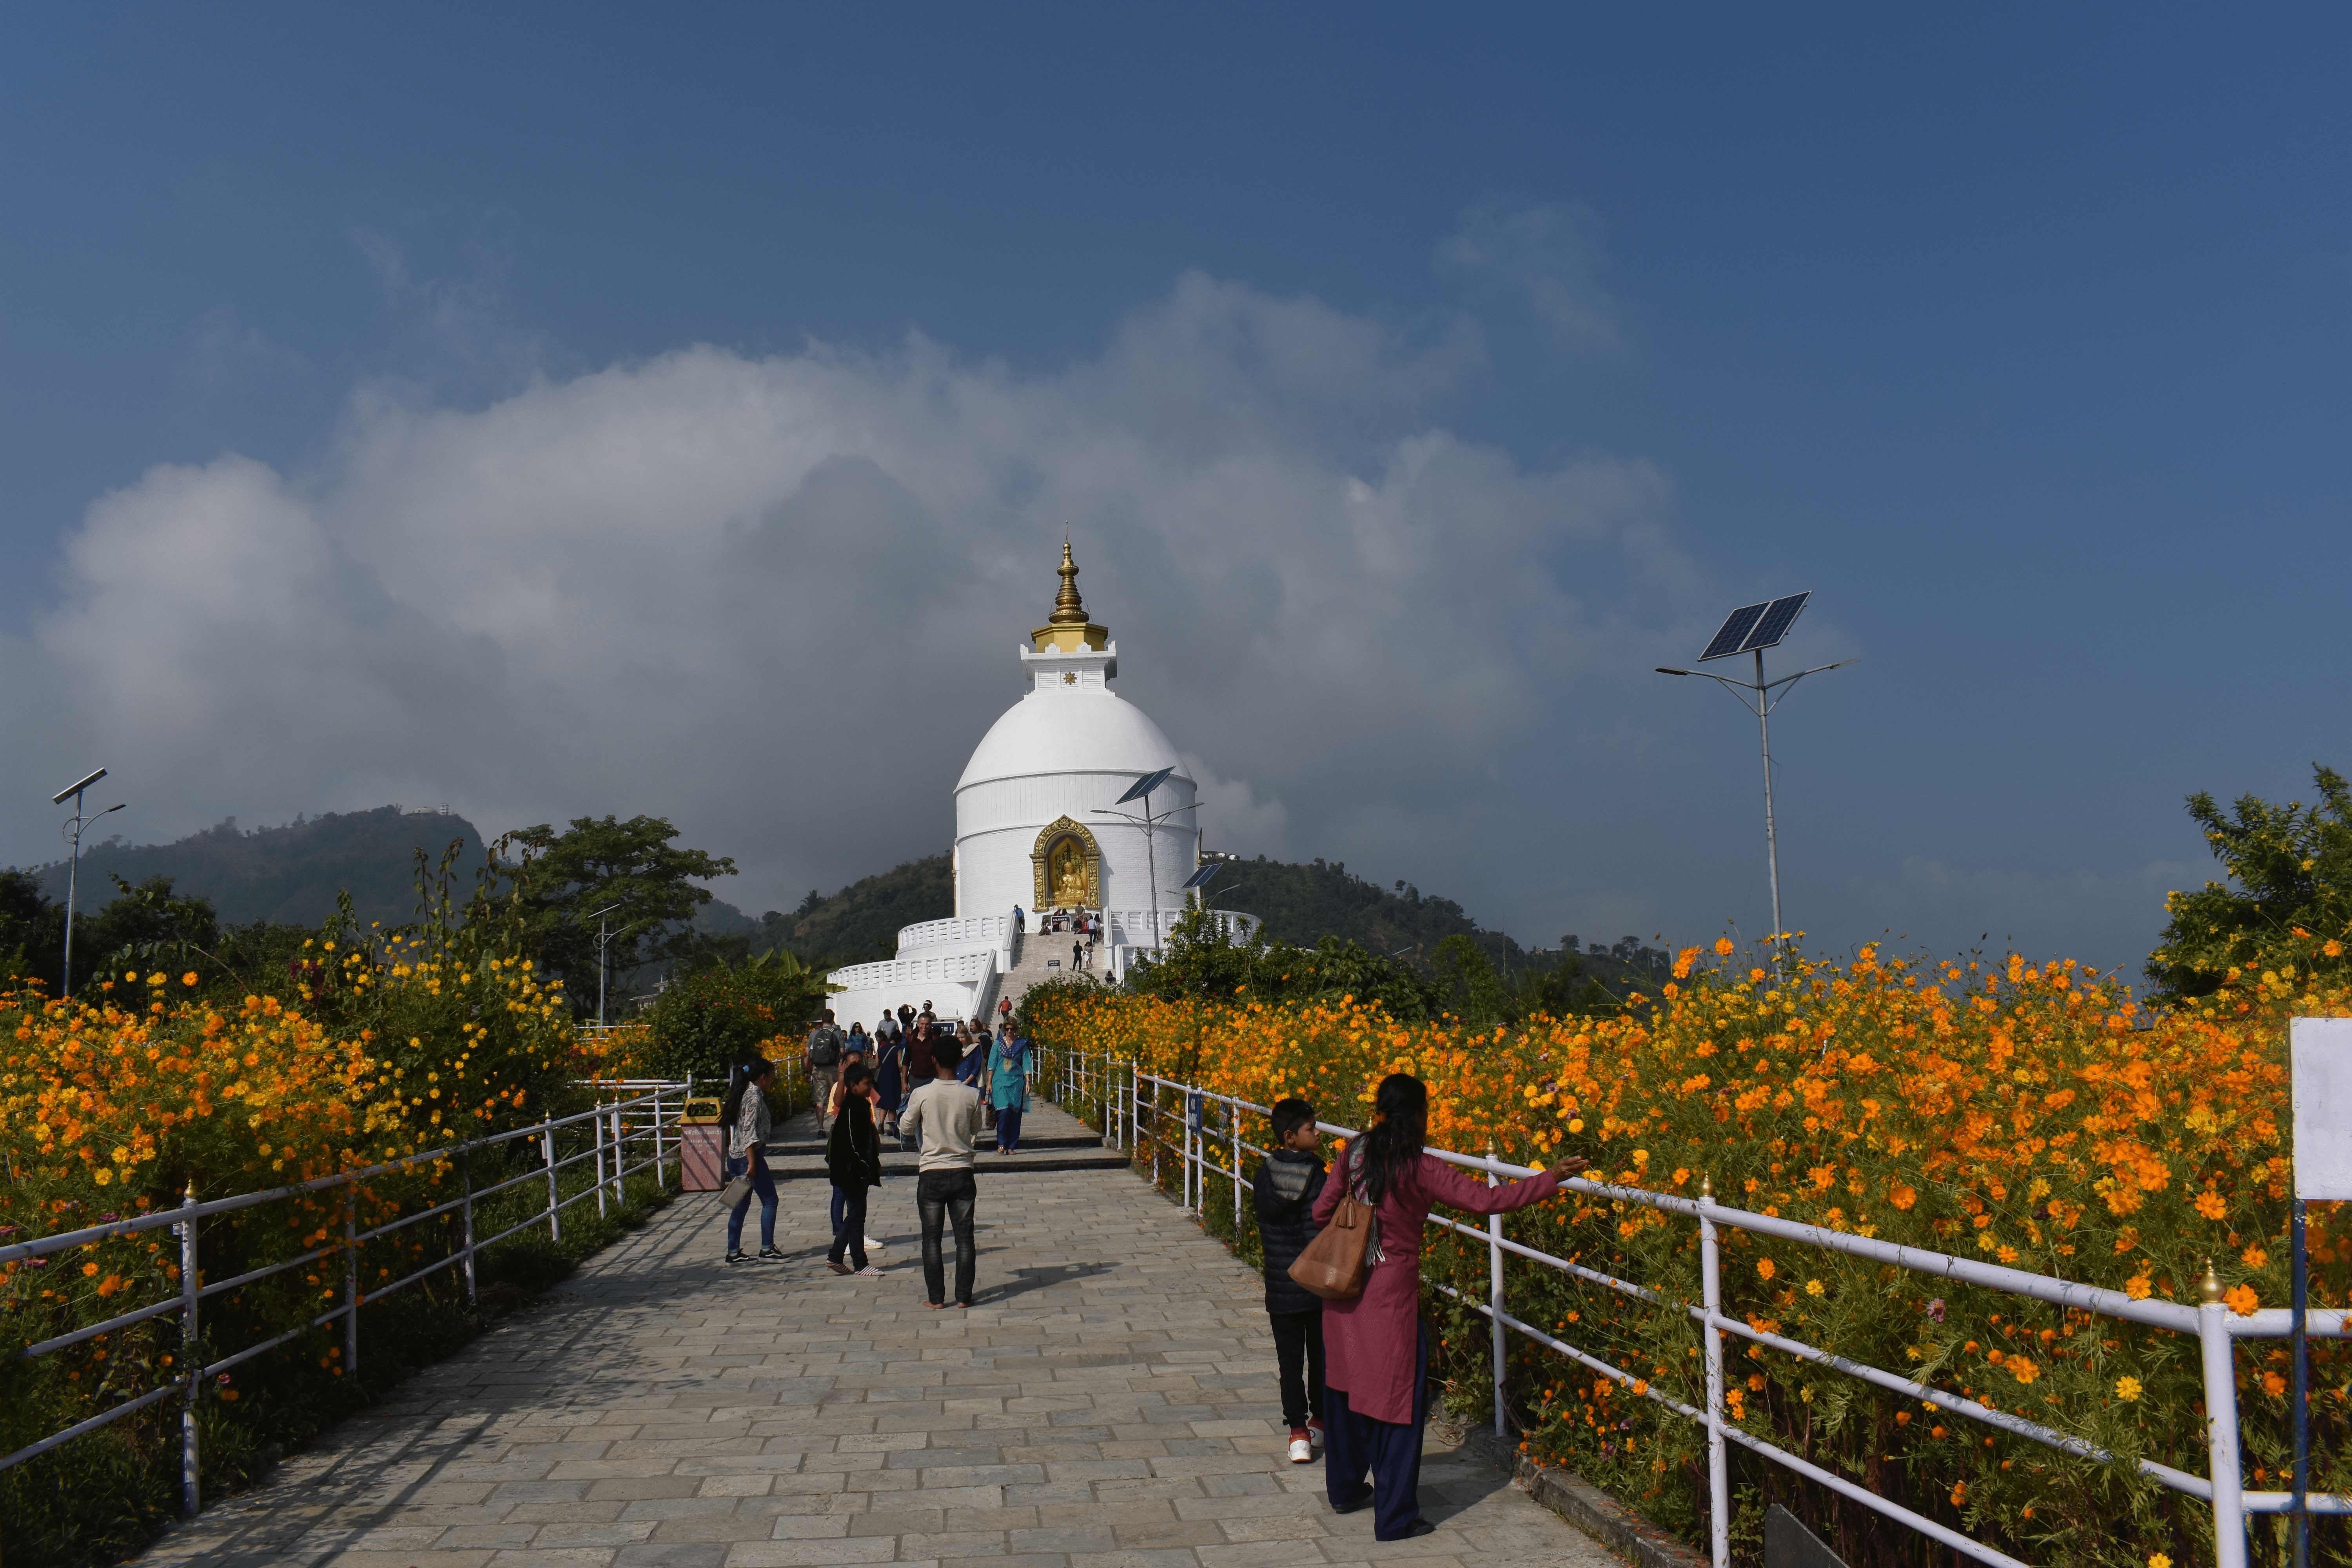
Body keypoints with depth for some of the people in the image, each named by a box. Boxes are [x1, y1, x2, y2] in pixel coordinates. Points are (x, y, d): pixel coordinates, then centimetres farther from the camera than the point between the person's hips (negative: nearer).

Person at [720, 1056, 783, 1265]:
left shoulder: (744, 1092, 14)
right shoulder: (755, 1097, -14)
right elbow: (749, 1132, -21)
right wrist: (752, 1163, -23)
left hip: (735, 1157, 9)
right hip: (749, 1156, -9)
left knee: (741, 1204, 12)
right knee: (770, 1201, 0)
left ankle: (733, 1252, 13)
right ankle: (767, 1249, 0)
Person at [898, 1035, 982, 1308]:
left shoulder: (921, 1095, -11)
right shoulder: (971, 1096, -7)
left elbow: (906, 1127, 5)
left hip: (931, 1174, -1)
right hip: (963, 1171, 1)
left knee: (932, 1238, 8)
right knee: (964, 1237, 8)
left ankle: (936, 1298, 9)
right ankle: (964, 1296, 10)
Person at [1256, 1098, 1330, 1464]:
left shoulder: (1264, 1174, -2)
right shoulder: (1314, 1176, -15)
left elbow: (1264, 1224, 7)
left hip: (1280, 1284, 3)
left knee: (1289, 1358, 6)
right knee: (1321, 1354, 15)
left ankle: (1298, 1431, 1)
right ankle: (1320, 1420, 28)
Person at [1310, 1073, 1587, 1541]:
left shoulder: (1355, 1153, -2)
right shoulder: (1420, 1170, -18)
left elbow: (1323, 1212, 5)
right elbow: (1486, 1199, -21)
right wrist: (1550, 1179, -14)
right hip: (1390, 1296, -6)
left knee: (1346, 1389, 21)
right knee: (1397, 1400, 5)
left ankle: (1345, 1489, 38)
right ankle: (1394, 1517, 11)